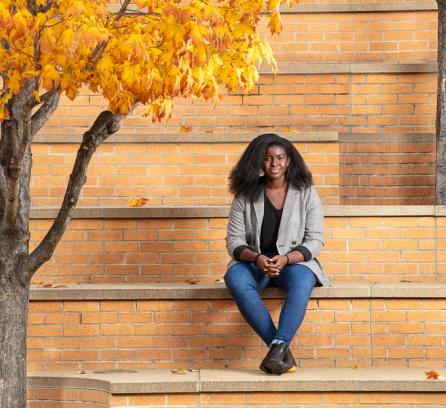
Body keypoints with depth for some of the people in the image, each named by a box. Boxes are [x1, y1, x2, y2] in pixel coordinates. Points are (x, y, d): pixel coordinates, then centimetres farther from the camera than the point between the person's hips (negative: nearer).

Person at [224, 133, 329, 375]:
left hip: (294, 261, -1)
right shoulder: (246, 196, 5)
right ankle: (282, 351, -37)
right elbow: (234, 240, 1)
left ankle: (278, 346, -46)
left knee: (301, 281, -37)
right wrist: (257, 258, -20)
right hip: (254, 262, 1)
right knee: (235, 279, -34)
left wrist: (286, 259, -20)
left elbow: (315, 241, -1)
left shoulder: (306, 193, 3)